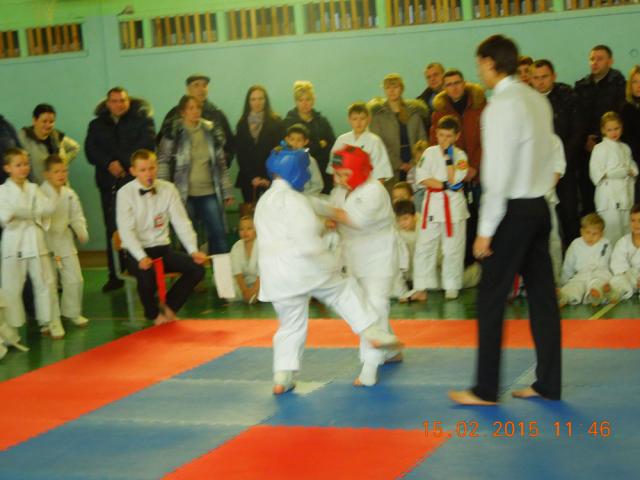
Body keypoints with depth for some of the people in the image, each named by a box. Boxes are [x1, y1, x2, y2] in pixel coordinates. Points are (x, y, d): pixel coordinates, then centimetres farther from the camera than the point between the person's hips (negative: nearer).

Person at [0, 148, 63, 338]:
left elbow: (48, 208, -3)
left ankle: (50, 322, 19)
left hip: (35, 242, 4)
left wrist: (21, 212, -12)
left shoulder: (33, 189, 10)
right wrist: (34, 212, -19)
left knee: (46, 283, 7)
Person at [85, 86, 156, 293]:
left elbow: (146, 143, -7)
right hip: (109, 184, 3)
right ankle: (115, 276, 7)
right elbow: (90, 150, 3)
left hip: (135, 181, -3)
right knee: (112, 230, 2)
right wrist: (109, 164, -14)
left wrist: (122, 163, -13)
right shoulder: (97, 125, 15)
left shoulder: (142, 120, 7)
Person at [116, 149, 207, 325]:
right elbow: (126, 230, -14)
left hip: (162, 248, 4)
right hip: (137, 253, -4)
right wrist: (141, 257, -29)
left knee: (197, 267, -18)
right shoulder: (125, 193, -8)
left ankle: (169, 306, 3)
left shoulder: (168, 189, 2)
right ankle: (154, 314, -2)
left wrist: (193, 251, -14)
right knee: (147, 273, -35)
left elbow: (182, 222, 0)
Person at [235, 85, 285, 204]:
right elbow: (240, 154, 7)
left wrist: (268, 178, -9)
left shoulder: (277, 123, 2)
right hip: (248, 181, 2)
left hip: (270, 180, -2)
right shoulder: (242, 125, 10)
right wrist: (252, 177, -4)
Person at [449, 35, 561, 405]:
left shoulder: (502, 105, -16)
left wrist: (486, 230, -14)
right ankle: (548, 383, 16)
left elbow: (498, 175, -18)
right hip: (539, 207, 8)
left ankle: (486, 389, 5)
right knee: (543, 295, 10)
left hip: (514, 211, -8)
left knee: (491, 299, 0)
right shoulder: (537, 100, 9)